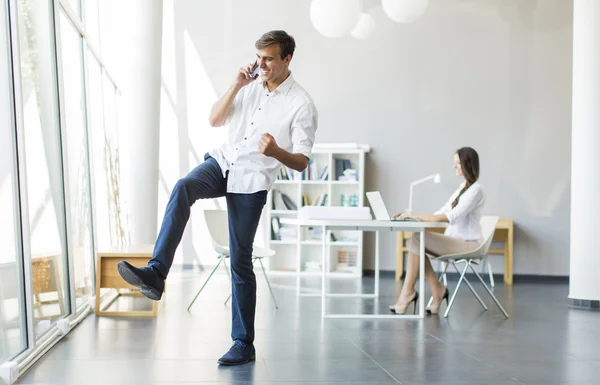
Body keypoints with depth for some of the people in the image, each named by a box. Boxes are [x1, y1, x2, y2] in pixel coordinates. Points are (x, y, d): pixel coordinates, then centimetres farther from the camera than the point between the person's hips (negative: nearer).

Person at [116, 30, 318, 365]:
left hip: (251, 182, -4)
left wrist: (276, 152, -32)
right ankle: (155, 274, -36)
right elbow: (215, 120, 9)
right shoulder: (250, 85, 9)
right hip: (222, 161, 5)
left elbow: (302, 163, -11)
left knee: (241, 260, -4)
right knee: (183, 188, -29)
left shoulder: (302, 104, -8)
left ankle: (244, 344, 6)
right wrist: (236, 86, -5)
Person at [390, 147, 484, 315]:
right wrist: (412, 216, 1)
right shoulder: (463, 187, 18)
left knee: (417, 240, -22)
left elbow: (452, 216, -21)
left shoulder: (475, 189, -10)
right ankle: (437, 291, -11)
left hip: (467, 244, -8)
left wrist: (418, 216, -23)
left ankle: (408, 292, -14)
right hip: (455, 241, 8)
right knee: (416, 241, -14)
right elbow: (441, 213, 14)